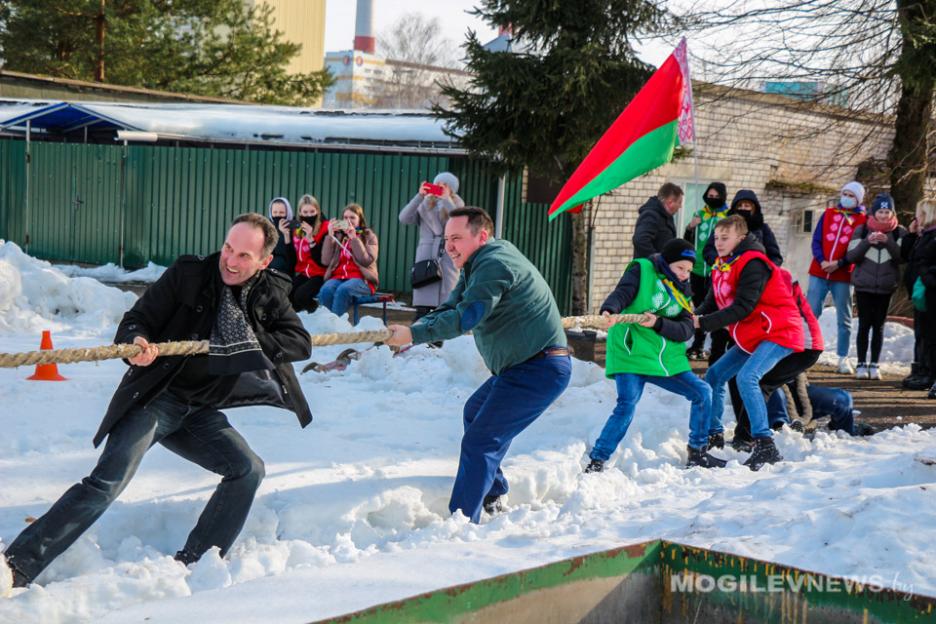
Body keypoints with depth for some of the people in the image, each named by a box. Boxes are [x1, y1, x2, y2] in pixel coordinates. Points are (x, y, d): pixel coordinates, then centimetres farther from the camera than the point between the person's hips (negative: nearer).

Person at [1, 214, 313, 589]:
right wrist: (137, 341, -31)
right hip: (156, 398, -5)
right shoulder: (187, 274, -6)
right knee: (108, 482, -19)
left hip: (200, 412, 5)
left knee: (248, 470, -7)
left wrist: (250, 341, -19)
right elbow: (136, 320, -7)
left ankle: (193, 563, 0)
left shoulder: (269, 295, 5)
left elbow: (300, 343, -4)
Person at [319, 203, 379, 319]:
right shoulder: (338, 236, 16)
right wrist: (330, 236, -3)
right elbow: (326, 260, 5)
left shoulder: (369, 236, 9)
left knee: (343, 290, -37)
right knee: (325, 290, -32)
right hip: (338, 277, 3)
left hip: (361, 279, -3)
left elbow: (367, 261, -8)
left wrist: (354, 238, -11)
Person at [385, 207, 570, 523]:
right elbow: (450, 308, 9)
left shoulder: (494, 263, -19)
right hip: (518, 366, 12)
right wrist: (412, 328, -8)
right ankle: (492, 494, 40)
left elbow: (466, 315, -29)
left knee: (479, 441, -15)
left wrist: (413, 334, -28)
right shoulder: (478, 266, 15)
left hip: (539, 369, -12)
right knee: (475, 413, 29)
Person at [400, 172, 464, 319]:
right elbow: (404, 219, -1)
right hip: (426, 259, 1)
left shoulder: (456, 205, 12)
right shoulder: (425, 205, 13)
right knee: (422, 308, -5)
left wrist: (446, 199, -11)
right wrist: (419, 196, -7)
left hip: (448, 261, 0)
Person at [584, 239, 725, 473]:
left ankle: (697, 453, 20)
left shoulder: (681, 290, 14)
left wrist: (657, 323, -18)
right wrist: (609, 310, -41)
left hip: (667, 359, 7)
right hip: (631, 355, -7)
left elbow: (685, 330, 1)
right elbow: (621, 294, -18)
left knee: (702, 393, 5)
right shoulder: (642, 271, -2)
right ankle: (596, 461, -12)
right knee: (626, 407, -22)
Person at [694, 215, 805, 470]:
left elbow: (743, 308, -27)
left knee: (747, 378, -28)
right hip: (750, 338, 10)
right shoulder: (722, 267, 10)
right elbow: (712, 304, 7)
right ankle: (713, 435, 22)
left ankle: (765, 447, -29)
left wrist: (703, 323, -30)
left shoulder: (753, 265, -19)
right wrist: (691, 317, -14)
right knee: (714, 376, 9)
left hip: (779, 333, -10)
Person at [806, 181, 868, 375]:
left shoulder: (862, 220, 3)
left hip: (843, 275, -2)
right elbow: (816, 240, 5)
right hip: (819, 272, 2)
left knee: (844, 319, 4)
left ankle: (843, 359, 10)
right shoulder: (828, 213, 11)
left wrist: (839, 263, -16)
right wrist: (822, 261, -11)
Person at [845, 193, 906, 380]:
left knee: (878, 325, 3)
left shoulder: (900, 232, 3)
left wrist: (888, 242, -21)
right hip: (863, 285, -1)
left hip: (886, 287, 1)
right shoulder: (862, 230, 2)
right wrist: (867, 242, -18)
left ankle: (874, 364, 8)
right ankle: (861, 364, 4)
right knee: (864, 324, -2)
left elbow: (903, 257, -7)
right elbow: (850, 256, -3)